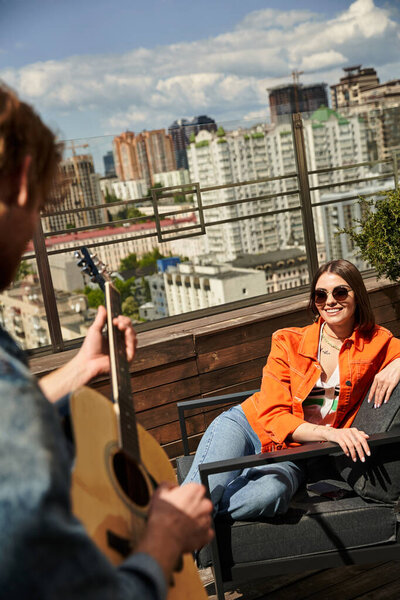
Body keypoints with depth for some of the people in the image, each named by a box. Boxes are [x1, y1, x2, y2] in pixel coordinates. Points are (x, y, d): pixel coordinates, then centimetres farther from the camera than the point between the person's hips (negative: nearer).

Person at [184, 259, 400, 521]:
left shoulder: (376, 343, 1)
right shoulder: (288, 342, -2)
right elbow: (273, 416, -8)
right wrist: (329, 432, -25)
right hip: (245, 425, 0)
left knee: (268, 495, -36)